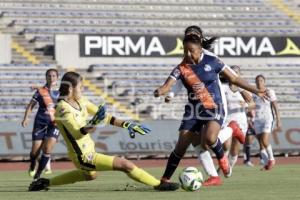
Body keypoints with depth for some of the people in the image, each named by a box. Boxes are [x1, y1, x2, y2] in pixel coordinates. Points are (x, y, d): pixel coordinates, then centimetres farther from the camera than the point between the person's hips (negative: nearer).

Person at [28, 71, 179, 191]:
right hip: (85, 157, -10)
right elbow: (76, 133, -33)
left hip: (88, 150, 10)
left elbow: (102, 116, 7)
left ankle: (46, 183, 38)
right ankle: (159, 185, -1)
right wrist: (89, 128, -52)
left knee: (90, 175, 39)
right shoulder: (63, 109, -23)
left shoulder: (79, 101, 3)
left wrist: (126, 124, 1)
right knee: (126, 165, -13)